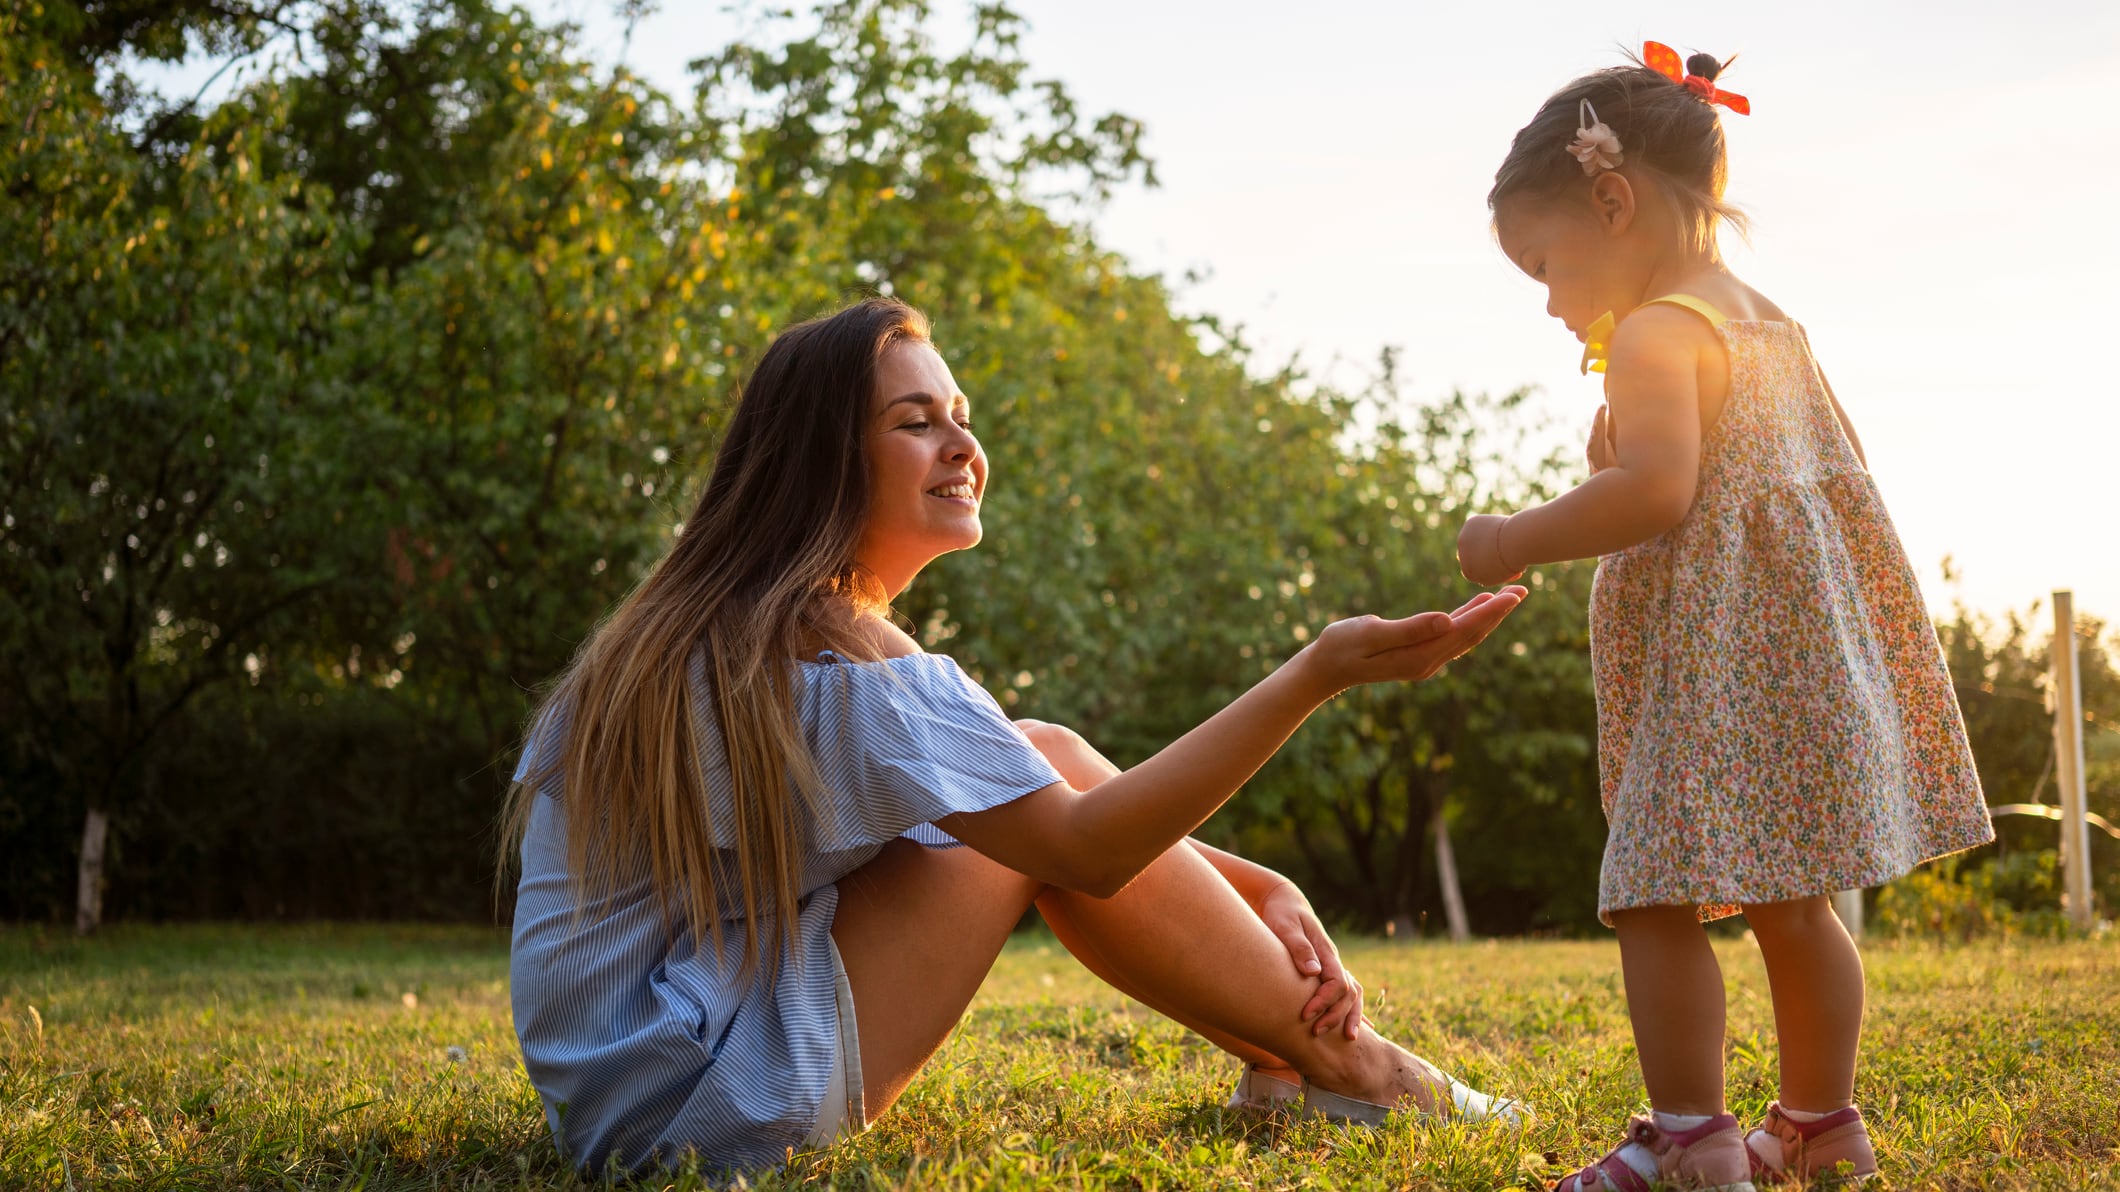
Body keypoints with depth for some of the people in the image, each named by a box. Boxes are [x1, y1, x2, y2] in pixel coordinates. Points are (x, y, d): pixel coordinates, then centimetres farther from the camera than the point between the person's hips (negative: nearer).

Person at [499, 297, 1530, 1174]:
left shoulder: (730, 631, 13)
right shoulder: (834, 659, -17)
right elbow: (1086, 848, -21)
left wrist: (1251, 889, 2)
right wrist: (1317, 674, -24)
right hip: (682, 1109, -9)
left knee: (1043, 775, 5)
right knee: (1049, 795, -10)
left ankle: (1288, 1057, 8)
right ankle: (1345, 1065, 1)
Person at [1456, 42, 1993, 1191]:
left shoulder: (1655, 332, -11)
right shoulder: (1767, 321, 18)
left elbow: (1655, 489, -25)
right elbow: (1844, 471, 23)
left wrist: (1522, 538, -13)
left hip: (1715, 661, -10)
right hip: (1805, 656, 10)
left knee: (1655, 898, -9)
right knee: (1789, 902, 15)